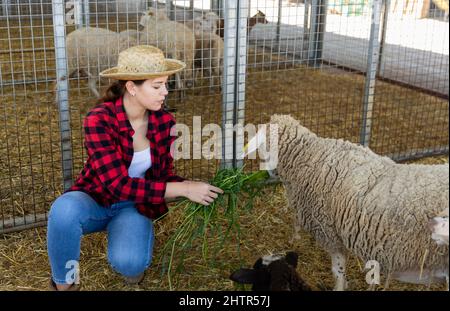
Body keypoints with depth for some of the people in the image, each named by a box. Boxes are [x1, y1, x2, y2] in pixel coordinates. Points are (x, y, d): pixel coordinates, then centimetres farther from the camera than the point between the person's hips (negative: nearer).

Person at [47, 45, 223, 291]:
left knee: (130, 263, -29)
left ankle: (134, 250, 10)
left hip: (135, 205, 2)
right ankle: (63, 284, -10)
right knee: (65, 209, -37)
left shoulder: (164, 122, -11)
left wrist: (192, 187, -23)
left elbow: (164, 175, -2)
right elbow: (119, 184, -32)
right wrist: (184, 189, -34)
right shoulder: (99, 120, -26)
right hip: (95, 199, -1)